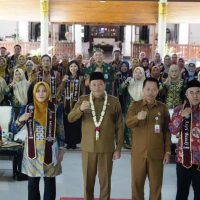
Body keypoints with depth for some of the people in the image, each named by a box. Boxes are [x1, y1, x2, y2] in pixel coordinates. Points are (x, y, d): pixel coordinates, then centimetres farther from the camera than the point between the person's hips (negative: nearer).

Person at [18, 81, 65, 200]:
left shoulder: (55, 109, -3)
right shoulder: (29, 108, 2)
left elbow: (60, 130, 1)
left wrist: (61, 149, -1)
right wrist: (20, 120, -14)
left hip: (49, 149, -1)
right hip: (33, 149, 2)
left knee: (49, 180, 8)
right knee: (33, 181, 8)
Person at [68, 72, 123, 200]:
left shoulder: (114, 101, -2)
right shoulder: (83, 100, 2)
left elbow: (119, 127, 1)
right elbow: (70, 119, -7)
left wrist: (118, 148, -2)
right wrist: (80, 109, -26)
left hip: (107, 148, -1)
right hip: (88, 147, 1)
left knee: (105, 180, 9)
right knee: (88, 179, 12)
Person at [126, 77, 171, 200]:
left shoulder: (163, 108, 3)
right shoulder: (135, 105, 1)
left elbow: (167, 131, 5)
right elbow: (128, 123, -15)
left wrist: (167, 151, 0)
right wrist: (137, 117, -36)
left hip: (157, 153, 0)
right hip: (138, 153, 0)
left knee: (156, 184, 7)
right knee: (137, 183, 8)